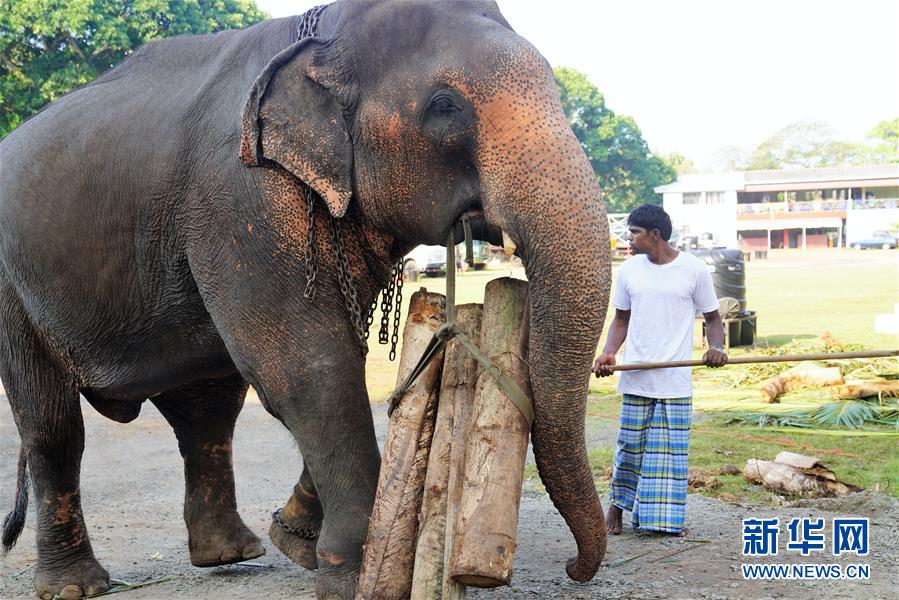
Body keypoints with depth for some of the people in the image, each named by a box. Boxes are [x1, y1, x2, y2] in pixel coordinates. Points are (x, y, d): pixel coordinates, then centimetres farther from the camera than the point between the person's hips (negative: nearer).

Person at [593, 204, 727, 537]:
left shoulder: (693, 269, -3)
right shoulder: (628, 270, 6)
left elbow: (712, 317, 6)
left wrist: (716, 348, -15)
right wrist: (608, 353, -3)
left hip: (676, 378, -2)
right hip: (636, 376, 2)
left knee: (672, 447, 1)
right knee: (630, 444, 6)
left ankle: (667, 517, 11)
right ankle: (617, 505, 24)